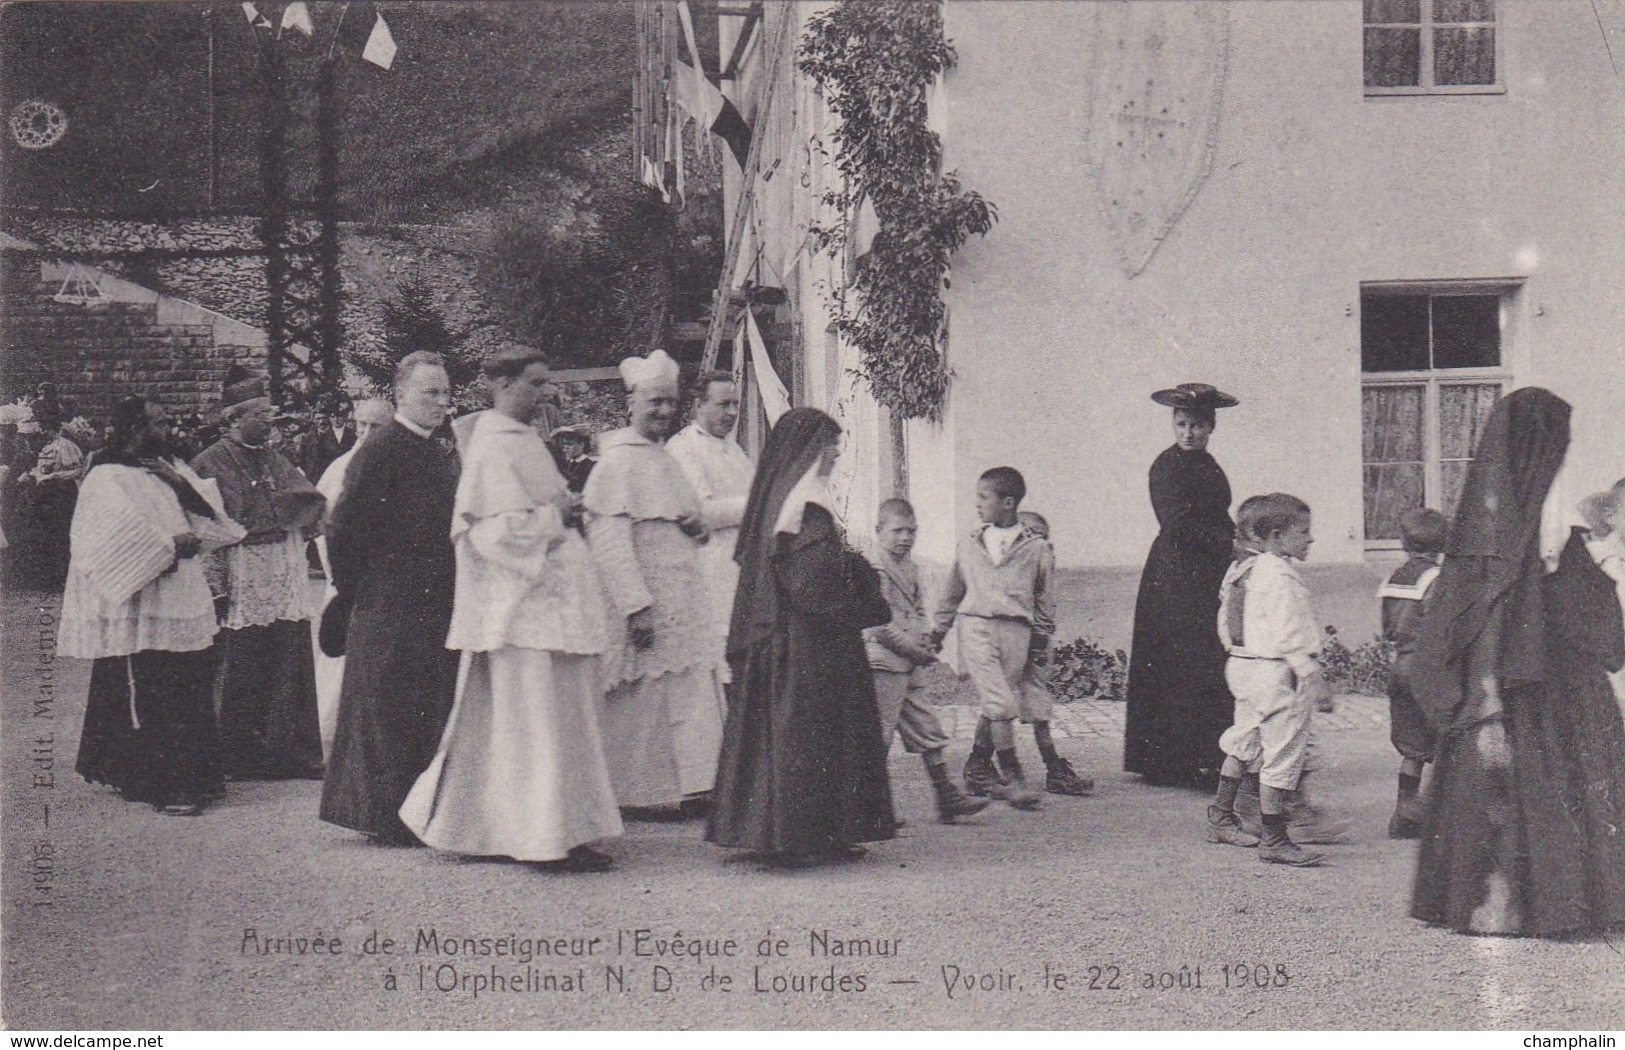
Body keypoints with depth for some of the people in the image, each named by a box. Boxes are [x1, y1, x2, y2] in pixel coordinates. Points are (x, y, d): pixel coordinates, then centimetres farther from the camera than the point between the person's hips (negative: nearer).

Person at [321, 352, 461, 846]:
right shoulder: (379, 451, -11)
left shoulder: (445, 453, 13)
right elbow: (344, 528, -13)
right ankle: (385, 815, 8)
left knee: (434, 709, 11)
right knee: (386, 708, -1)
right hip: (389, 606, -8)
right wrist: (354, 595, -8)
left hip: (438, 605, 8)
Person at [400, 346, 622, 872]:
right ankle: (548, 836, -1)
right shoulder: (494, 447, -13)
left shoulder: (524, 440, 17)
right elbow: (503, 529, -21)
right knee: (536, 721, -6)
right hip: (523, 606, -10)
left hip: (550, 598, 10)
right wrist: (555, 516, -10)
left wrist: (563, 510, 8)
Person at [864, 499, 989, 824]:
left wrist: (924, 641, 7)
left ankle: (947, 796, 13)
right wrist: (910, 646, -15)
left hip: (911, 664, 9)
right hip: (882, 662, -9)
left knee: (928, 731, 9)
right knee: (877, 735, -5)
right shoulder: (871, 568, -12)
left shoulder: (910, 567, 18)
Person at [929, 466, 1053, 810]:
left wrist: (1040, 639, 9)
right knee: (999, 701, -14)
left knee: (996, 707, 3)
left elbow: (1045, 599, 13)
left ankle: (978, 769, 22)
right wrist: (938, 633, 23)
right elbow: (951, 594, 22)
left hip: (1015, 631, 1)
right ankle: (1012, 777, -9)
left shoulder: (1036, 548, 6)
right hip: (976, 626, -1)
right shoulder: (968, 546, 11)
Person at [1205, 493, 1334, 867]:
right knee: (1283, 755, -4)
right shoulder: (1280, 576, -18)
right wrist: (1313, 677, -20)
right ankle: (1275, 841, -1)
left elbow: (1226, 625, 19)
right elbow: (1288, 636, -22)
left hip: (1241, 665, 10)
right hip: (1275, 672, -10)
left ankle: (1221, 818, 34)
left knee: (1244, 744, 23)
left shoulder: (1240, 568, 12)